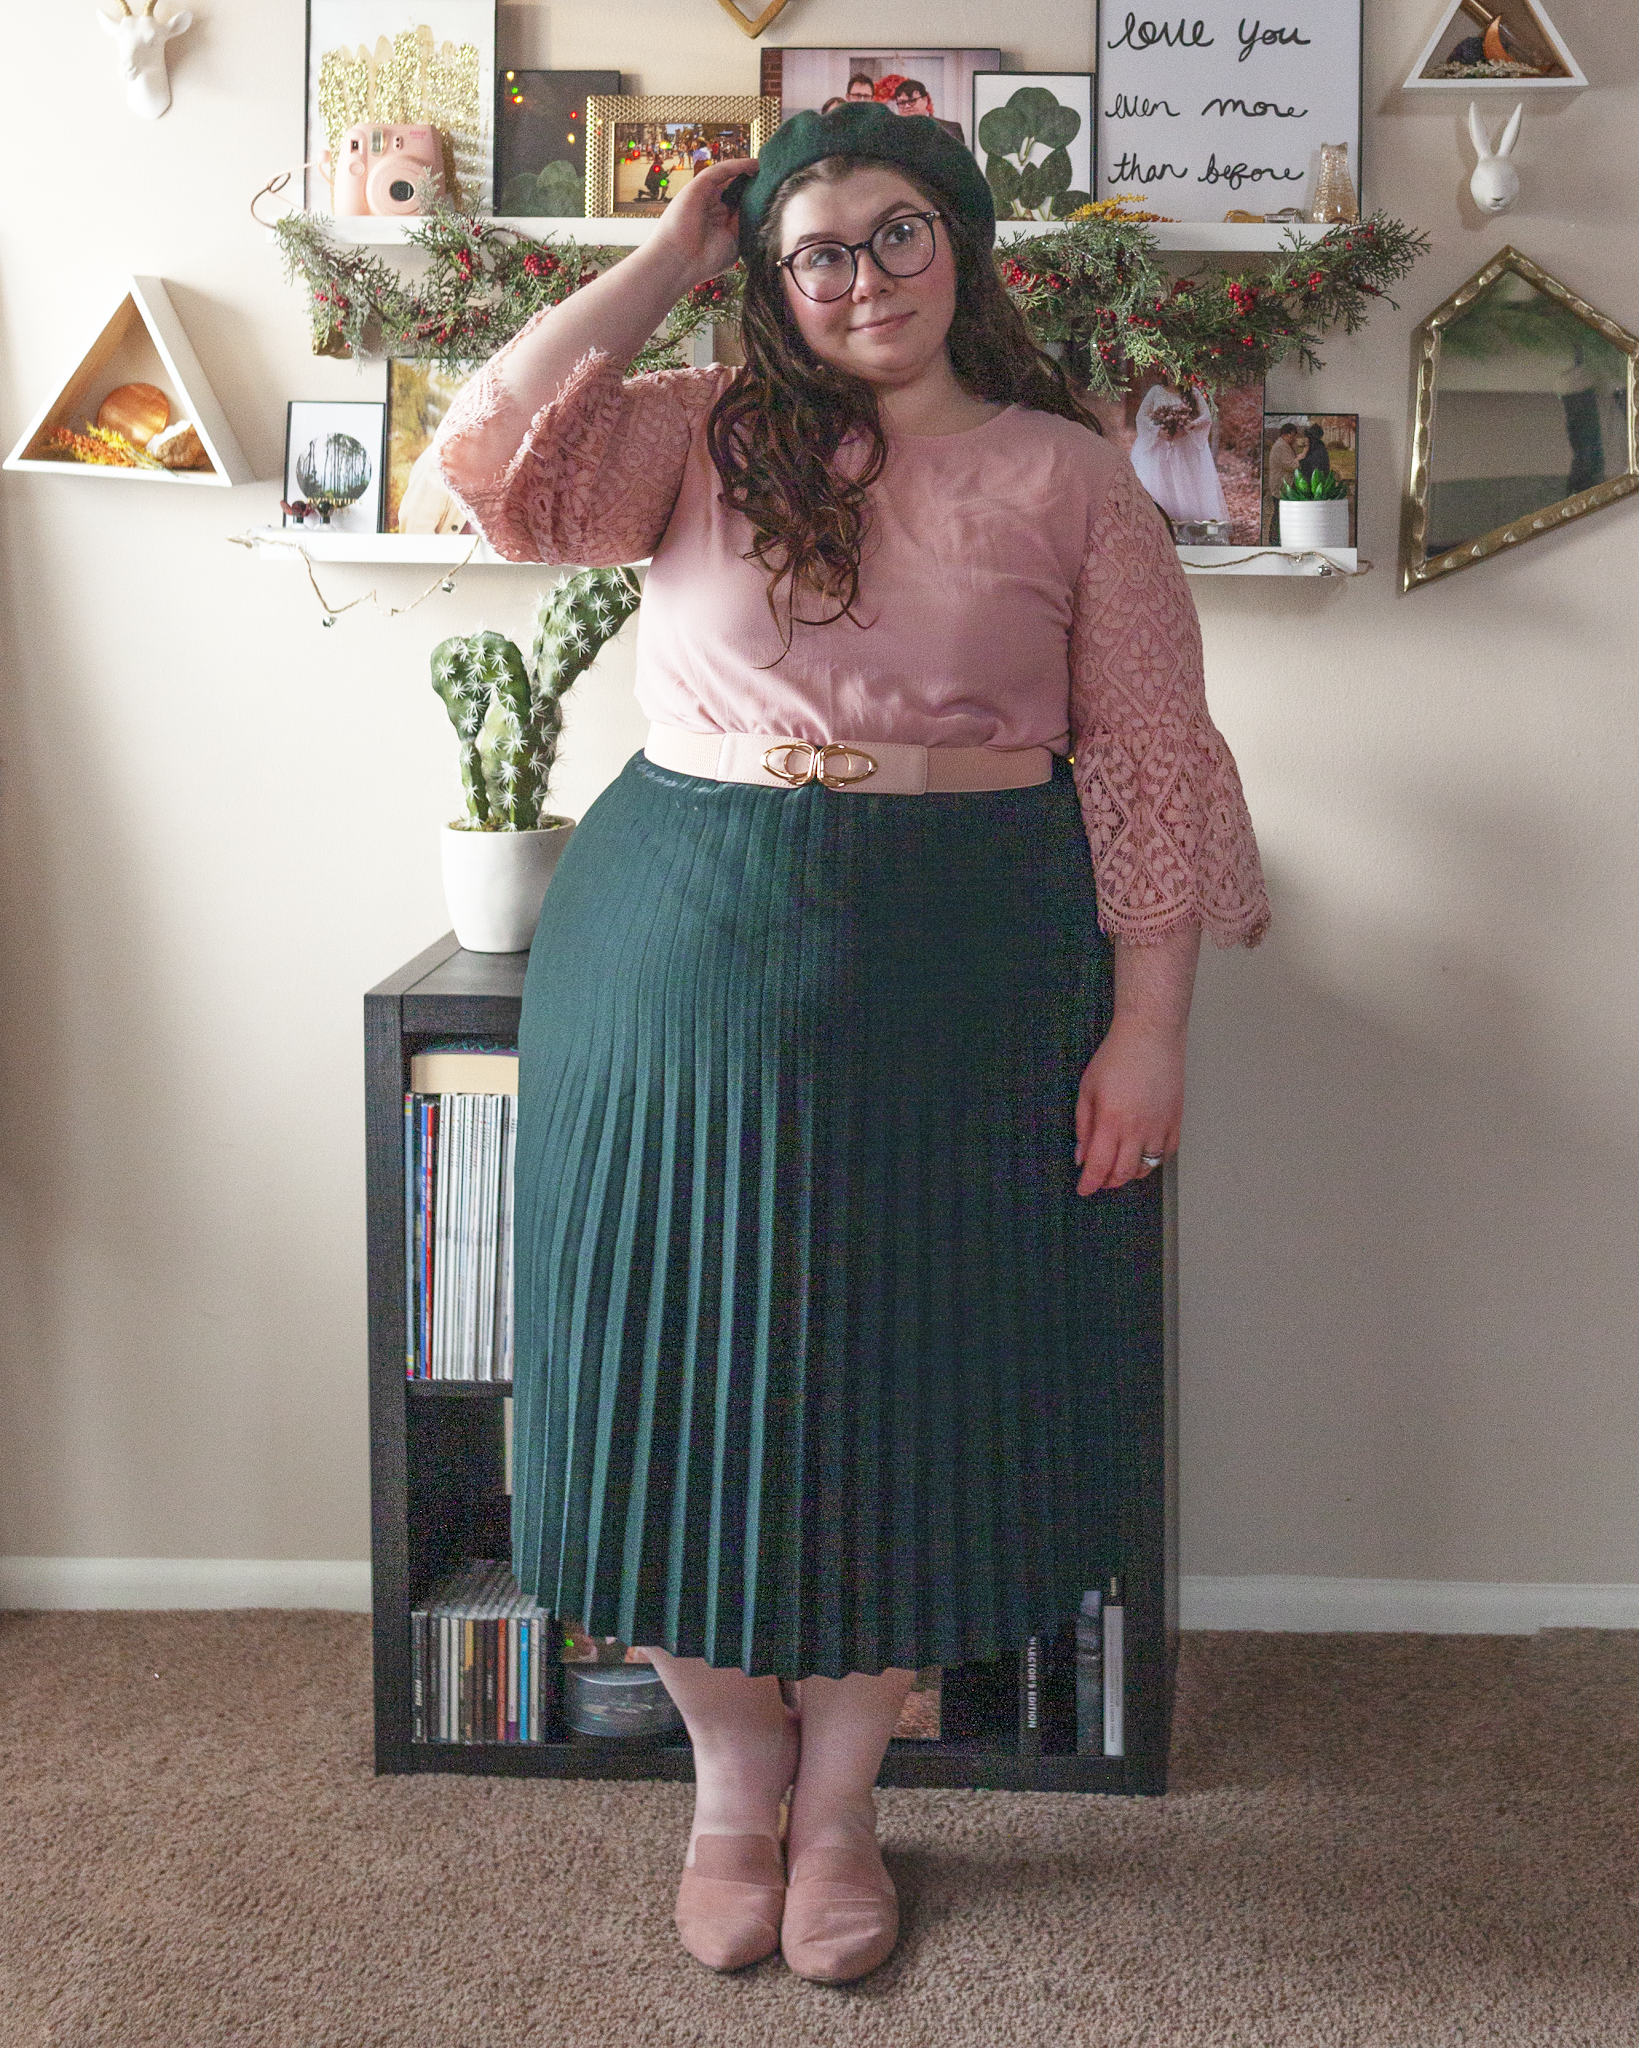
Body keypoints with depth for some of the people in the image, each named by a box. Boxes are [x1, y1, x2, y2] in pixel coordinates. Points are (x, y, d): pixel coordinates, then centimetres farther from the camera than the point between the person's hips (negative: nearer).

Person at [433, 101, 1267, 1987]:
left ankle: (839, 1803, 24)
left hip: (956, 978, -1)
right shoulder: (712, 438, 6)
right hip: (682, 948, 1)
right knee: (692, 1366, 6)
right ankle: (732, 1780, 26)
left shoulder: (1069, 479, 4)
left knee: (904, 1383, 5)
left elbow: (1148, 759, 2)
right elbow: (493, 454, -11)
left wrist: (1147, 1027, -5)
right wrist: (670, 258, -3)